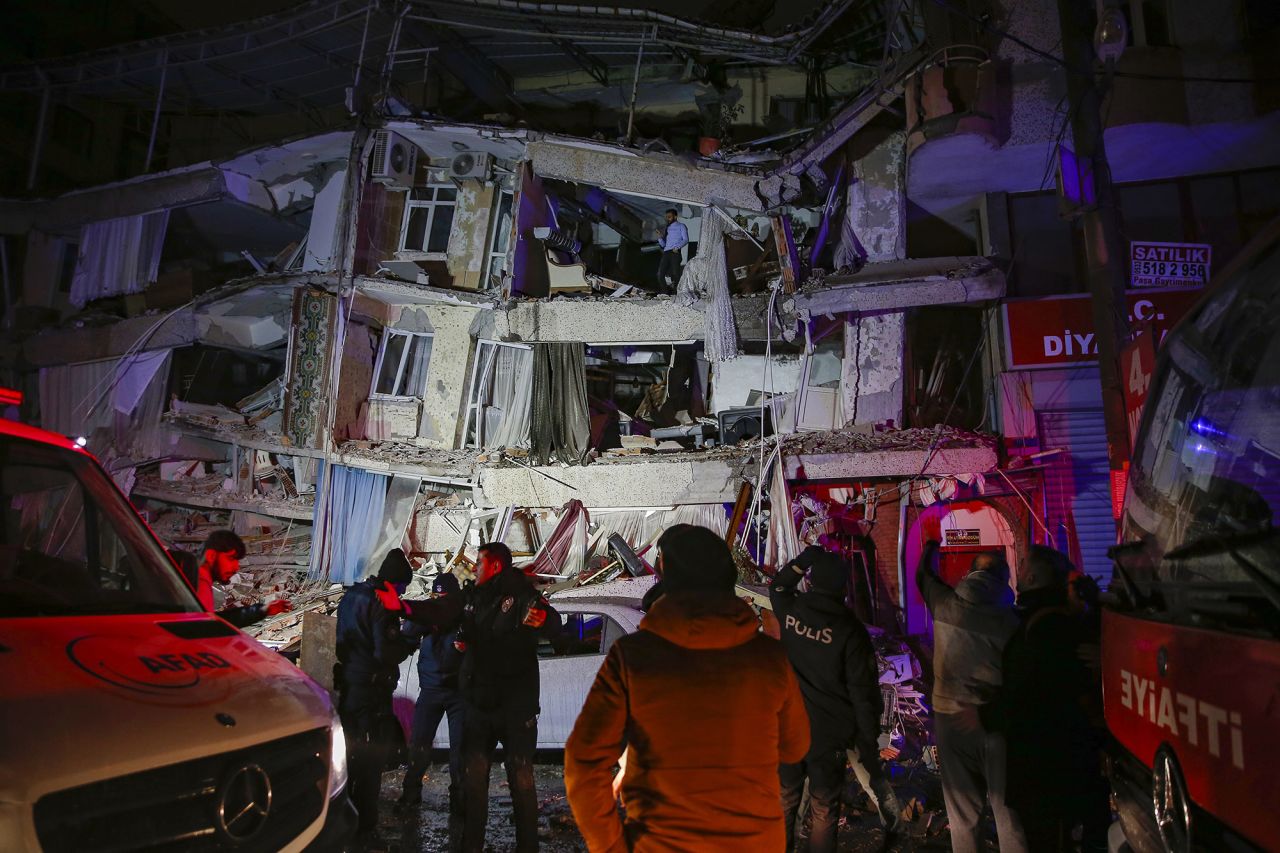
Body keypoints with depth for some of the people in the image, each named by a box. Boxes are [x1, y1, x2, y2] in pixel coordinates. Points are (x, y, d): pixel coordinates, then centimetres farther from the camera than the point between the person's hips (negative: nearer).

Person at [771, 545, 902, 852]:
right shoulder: (850, 631, -18)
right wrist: (868, 746, -5)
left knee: (786, 798, 20)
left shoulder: (791, 611, -8)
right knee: (824, 810, 10)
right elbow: (864, 696, -14)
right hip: (828, 732, -3)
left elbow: (778, 586, 19)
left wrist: (802, 559, 16)